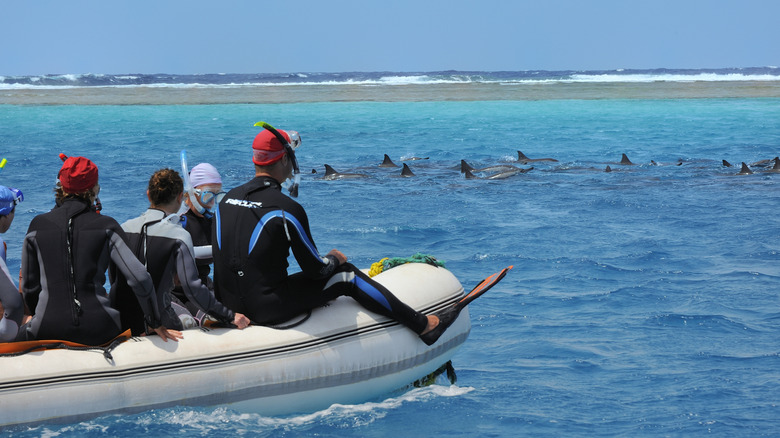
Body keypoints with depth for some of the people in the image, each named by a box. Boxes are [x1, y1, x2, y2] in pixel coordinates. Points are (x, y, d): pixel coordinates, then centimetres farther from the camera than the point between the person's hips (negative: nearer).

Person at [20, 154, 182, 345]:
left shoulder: (37, 226, 4)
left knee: (19, 335, 29)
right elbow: (140, 278, -7)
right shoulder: (105, 226, 0)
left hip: (47, 329, 0)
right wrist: (155, 323, 4)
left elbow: (29, 286, 9)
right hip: (98, 331, 0)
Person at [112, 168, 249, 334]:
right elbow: (193, 288, -21)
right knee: (187, 320, 28)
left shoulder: (124, 228, 2)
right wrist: (230, 316, -14)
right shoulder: (179, 236, -13)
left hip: (117, 323, 5)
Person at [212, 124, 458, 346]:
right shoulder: (287, 209, -16)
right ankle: (424, 326, 14)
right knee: (347, 275, 7)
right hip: (268, 310, -7)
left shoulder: (226, 200, 5)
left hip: (230, 303, 8)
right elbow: (316, 270, -9)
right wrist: (335, 259, 13)